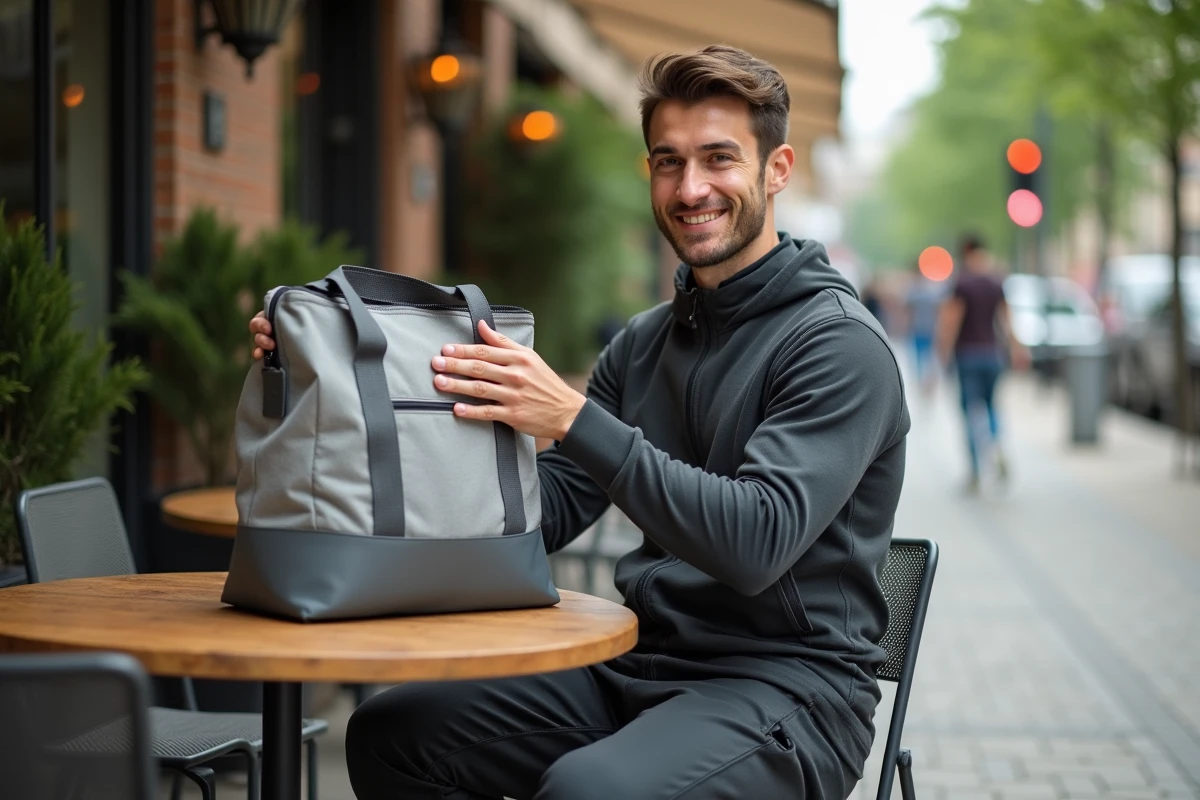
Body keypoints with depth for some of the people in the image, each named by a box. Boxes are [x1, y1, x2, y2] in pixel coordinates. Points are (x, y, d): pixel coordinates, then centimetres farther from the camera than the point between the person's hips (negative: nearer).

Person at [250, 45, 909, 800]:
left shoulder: (839, 343, -11)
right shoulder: (644, 342, 13)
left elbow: (757, 542, -24)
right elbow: (547, 517, 7)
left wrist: (575, 418, -28)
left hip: (787, 682, -7)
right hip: (641, 665, 7)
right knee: (390, 731, -5)